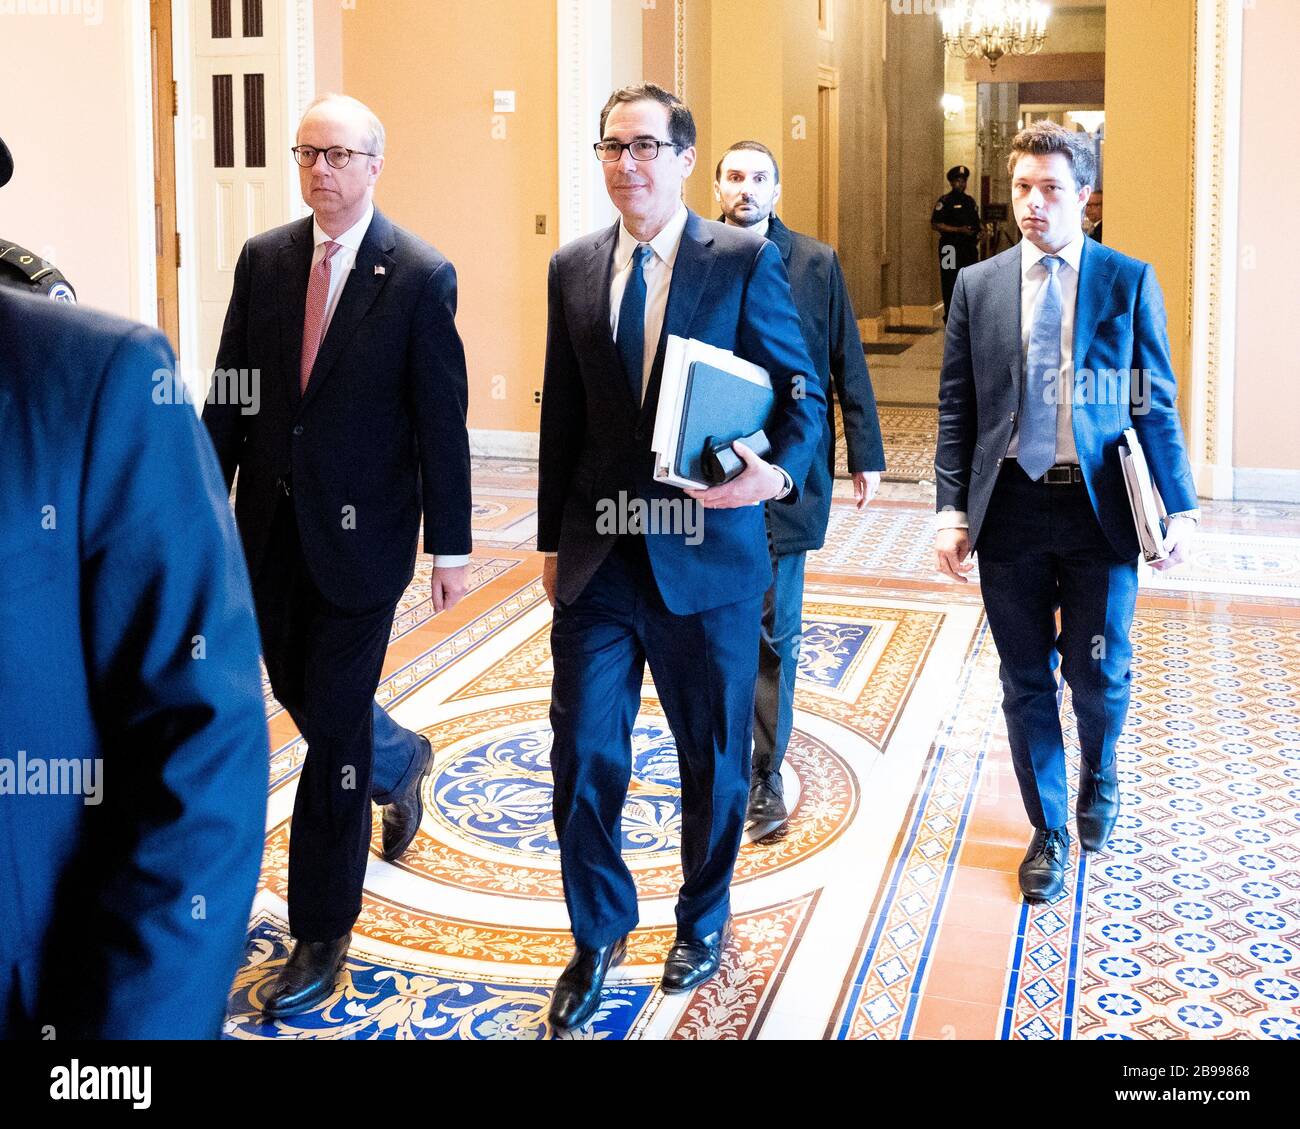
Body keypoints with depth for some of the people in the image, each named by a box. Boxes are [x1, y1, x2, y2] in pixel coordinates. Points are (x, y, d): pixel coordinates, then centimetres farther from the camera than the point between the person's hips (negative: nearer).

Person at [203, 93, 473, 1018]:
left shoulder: (421, 276, -9)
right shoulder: (263, 259, 5)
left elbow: (442, 421, -8)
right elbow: (230, 394, 8)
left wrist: (450, 543, -8)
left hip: (361, 530, -5)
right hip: (272, 522, 5)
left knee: (333, 726, -1)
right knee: (300, 693, 18)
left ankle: (322, 936, 12)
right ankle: (401, 760, 51)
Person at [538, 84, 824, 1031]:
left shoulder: (746, 261, -4)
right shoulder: (575, 267, 7)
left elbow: (802, 391, -3)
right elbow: (563, 412, 12)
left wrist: (780, 471, -23)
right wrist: (553, 536, 13)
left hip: (708, 553, -2)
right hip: (599, 557, 3)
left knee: (714, 757, 13)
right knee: (583, 753, 1)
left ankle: (705, 918, 37)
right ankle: (599, 934, 23)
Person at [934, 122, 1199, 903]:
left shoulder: (1129, 282, 2)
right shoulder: (978, 287, 5)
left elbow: (1156, 404, 2)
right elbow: (957, 408, 6)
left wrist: (1182, 507, -5)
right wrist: (953, 510, -3)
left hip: (1099, 508, -1)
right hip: (1010, 507, 1)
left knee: (1099, 672, 5)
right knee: (1026, 679, 8)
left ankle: (1099, 783, 38)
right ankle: (1049, 831, 26)